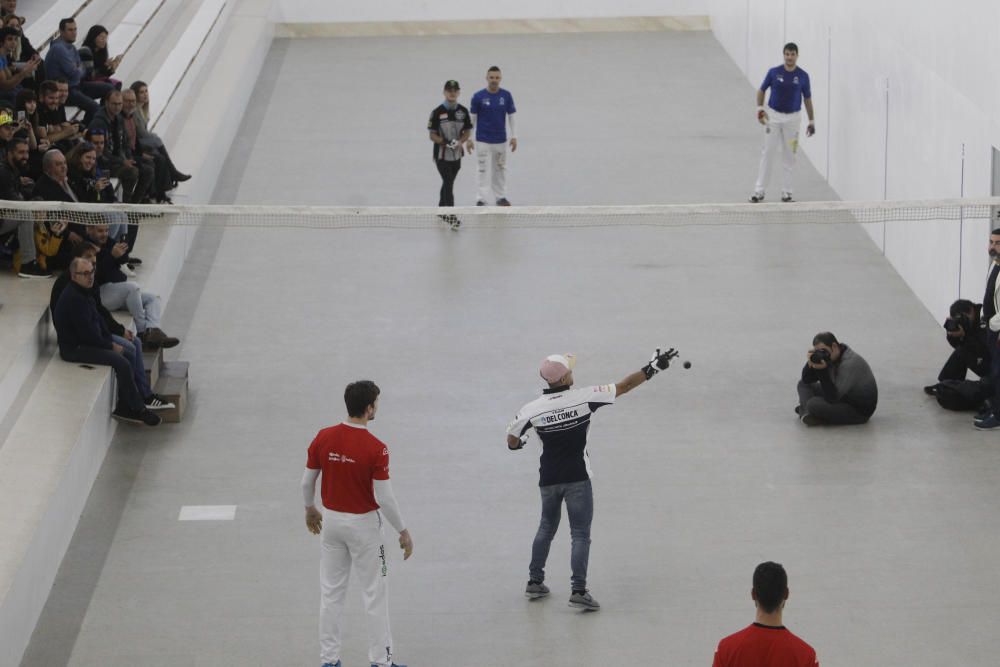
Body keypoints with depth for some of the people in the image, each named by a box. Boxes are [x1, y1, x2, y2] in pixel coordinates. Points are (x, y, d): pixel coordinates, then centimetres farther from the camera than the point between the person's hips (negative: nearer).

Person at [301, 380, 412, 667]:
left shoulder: (323, 438, -8)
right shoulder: (376, 449, -21)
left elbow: (307, 482, 1)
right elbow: (384, 498, -19)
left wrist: (310, 509, 21)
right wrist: (403, 531, -7)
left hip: (332, 521, 4)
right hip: (363, 524, -4)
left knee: (331, 592, 14)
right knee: (375, 594, 8)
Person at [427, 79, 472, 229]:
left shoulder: (463, 111, 2)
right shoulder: (438, 112, -9)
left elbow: (467, 132, 7)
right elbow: (432, 135, -7)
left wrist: (460, 141, -13)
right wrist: (445, 142, -24)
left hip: (456, 155, 5)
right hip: (442, 155, -5)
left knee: (448, 183, 17)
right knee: (448, 184, -13)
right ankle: (450, 216, -17)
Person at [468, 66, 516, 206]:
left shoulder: (506, 96, -1)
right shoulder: (478, 97, -7)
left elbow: (511, 116, 6)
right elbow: (471, 118, -1)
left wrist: (514, 136, 1)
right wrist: (468, 138, -3)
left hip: (501, 140, 3)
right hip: (483, 140, -3)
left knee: (500, 169, 11)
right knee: (483, 170, -4)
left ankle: (500, 197, 22)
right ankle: (481, 199, -3)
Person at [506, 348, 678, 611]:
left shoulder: (532, 409, -9)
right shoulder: (585, 397, -14)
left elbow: (512, 441, 2)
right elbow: (623, 387, -8)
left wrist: (520, 442, 26)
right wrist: (653, 368, 2)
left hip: (548, 479, 3)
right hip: (577, 478, -3)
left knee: (547, 527, 22)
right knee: (580, 534, 1)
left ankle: (534, 581, 27)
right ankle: (578, 591, -7)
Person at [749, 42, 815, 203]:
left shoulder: (803, 76, -2)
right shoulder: (774, 72, -4)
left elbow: (807, 98, 7)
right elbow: (761, 90, 7)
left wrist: (811, 121, 5)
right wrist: (760, 108, -7)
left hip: (792, 118, 1)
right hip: (773, 116, -1)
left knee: (789, 156, 4)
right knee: (767, 153, -1)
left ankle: (786, 192, 12)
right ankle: (759, 191, 3)